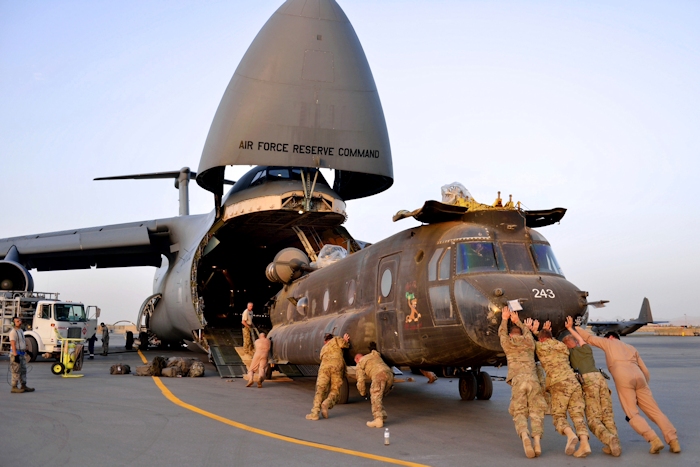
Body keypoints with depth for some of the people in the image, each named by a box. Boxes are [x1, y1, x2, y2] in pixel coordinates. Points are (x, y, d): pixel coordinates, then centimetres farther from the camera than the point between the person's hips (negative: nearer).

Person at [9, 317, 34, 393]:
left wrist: (26, 350, 24)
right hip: (16, 353, -9)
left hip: (22, 354, 9)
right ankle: (14, 387, -2)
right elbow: (13, 344, -20)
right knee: (16, 371, -7)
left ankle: (23, 386, 20)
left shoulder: (21, 331, 15)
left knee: (23, 370, 13)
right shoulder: (13, 332, -14)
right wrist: (15, 355, -25)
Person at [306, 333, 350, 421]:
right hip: (337, 367, -2)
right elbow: (344, 344, 11)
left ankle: (315, 412, -9)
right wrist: (345, 340, 34)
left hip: (324, 367, 2)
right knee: (335, 390, 7)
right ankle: (327, 403, -21)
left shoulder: (323, 348, 37)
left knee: (320, 390, 4)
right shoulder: (335, 340, 26)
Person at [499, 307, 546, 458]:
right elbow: (527, 332, 44)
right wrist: (517, 321, 52)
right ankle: (537, 441, -16)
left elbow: (501, 333, 38)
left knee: (519, 413, 0)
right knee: (536, 412, 4)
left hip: (517, 380, -1)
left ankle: (524, 436, -28)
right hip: (533, 379, 1)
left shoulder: (507, 343, 16)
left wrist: (504, 319, 48)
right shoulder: (529, 341, 21)